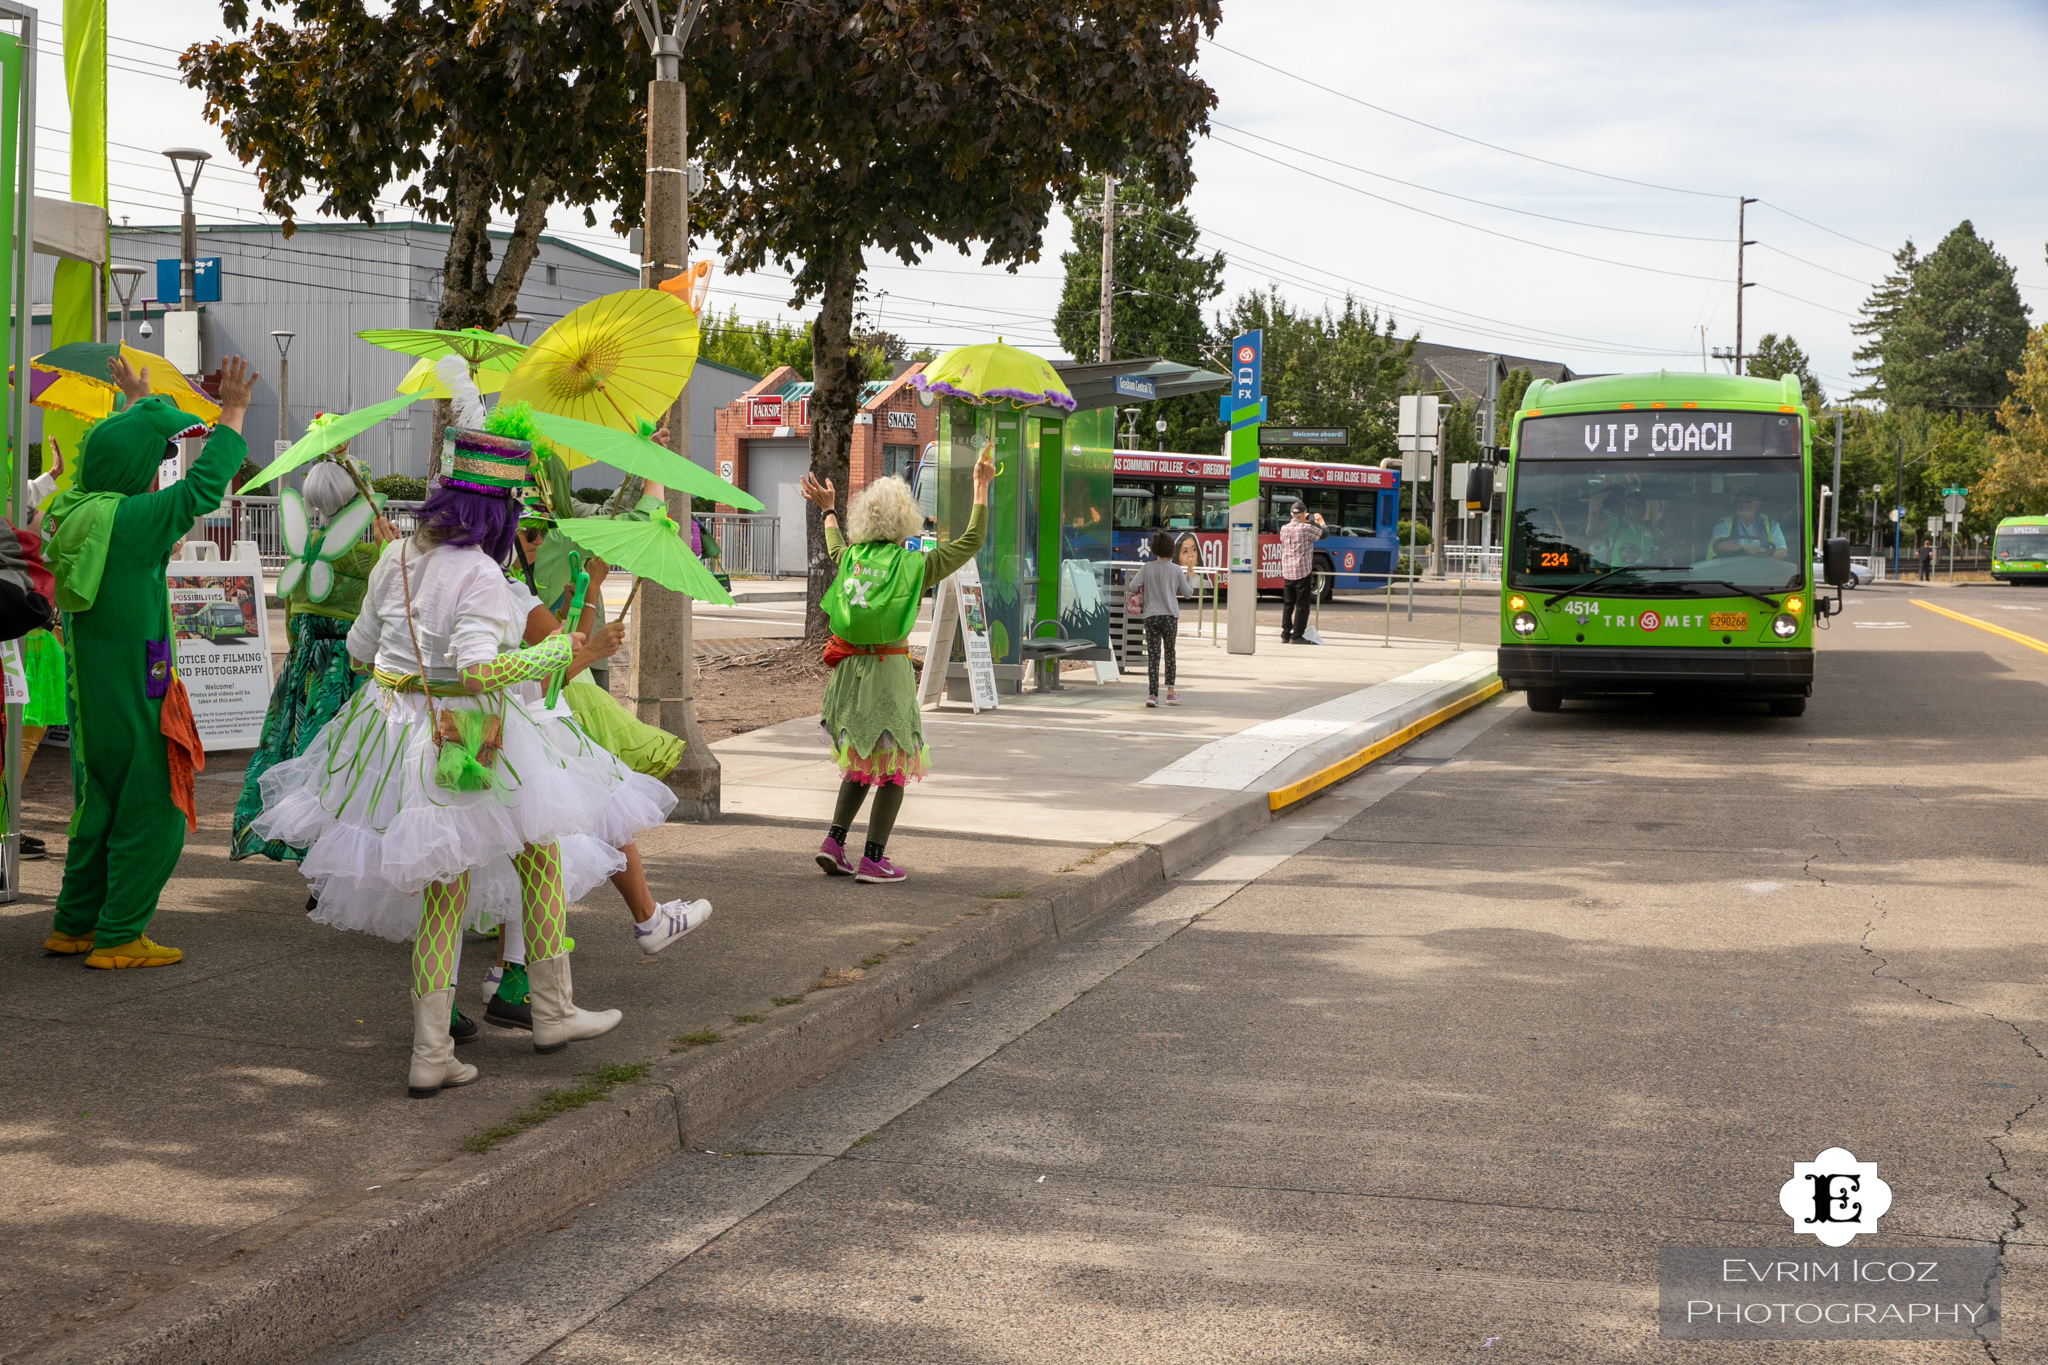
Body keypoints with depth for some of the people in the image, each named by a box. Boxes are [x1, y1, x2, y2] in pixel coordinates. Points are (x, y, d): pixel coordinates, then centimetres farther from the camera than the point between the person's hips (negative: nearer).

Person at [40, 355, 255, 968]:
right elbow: (202, 487, -16)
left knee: (103, 805, 20)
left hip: (90, 692, 9)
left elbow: (117, 453, 24)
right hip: (133, 701, -9)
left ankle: (73, 924, 27)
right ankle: (118, 936, 4)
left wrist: (136, 404, 38)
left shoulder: (73, 509, 5)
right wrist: (233, 412, -7)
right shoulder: (131, 520, -20)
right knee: (151, 814, 1)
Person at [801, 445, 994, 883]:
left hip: (848, 670, 5)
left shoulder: (851, 558, 5)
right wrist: (981, 488, 9)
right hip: (888, 672, -5)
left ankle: (834, 840, 9)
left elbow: (834, 547, 31)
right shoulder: (913, 565, -7)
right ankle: (873, 859, 1)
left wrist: (828, 509, 49)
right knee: (893, 765, 4)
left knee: (860, 762, 20)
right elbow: (970, 542, 1)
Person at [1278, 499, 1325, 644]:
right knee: (1302, 605, 0)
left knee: (1288, 603, 11)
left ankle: (1285, 634, 11)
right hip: (1303, 571, -5)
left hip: (1287, 572, 5)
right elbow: (1323, 534, -1)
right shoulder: (1306, 528, -11)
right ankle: (1297, 635, -2)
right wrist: (1321, 522, 18)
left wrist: (1304, 521, 28)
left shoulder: (1284, 529, 6)